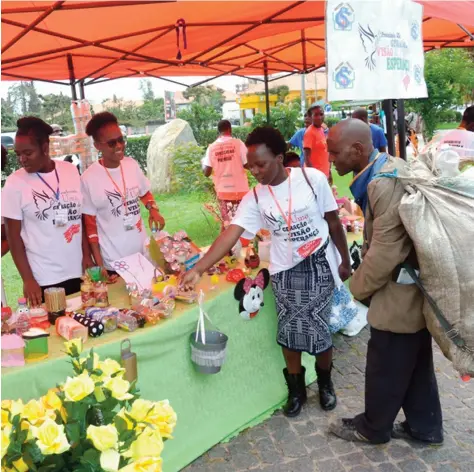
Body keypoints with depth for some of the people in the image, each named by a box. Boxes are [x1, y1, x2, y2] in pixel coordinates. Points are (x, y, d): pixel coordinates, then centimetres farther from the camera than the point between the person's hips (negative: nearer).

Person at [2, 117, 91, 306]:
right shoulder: (15, 183, -6)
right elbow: (13, 236, -4)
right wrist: (27, 280, -8)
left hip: (78, 271, 3)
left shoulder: (70, 171, 2)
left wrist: (87, 255, 5)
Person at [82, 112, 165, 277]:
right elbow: (89, 224, -8)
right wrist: (99, 264, -10)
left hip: (142, 252, 5)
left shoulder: (132, 164, -1)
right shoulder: (88, 179, -13)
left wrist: (153, 210, -5)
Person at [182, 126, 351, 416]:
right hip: (284, 273, 2)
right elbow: (231, 235, -16)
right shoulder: (254, 198, -7)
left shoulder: (312, 178, -12)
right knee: (290, 333, 5)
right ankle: (296, 389, 29)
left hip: (319, 267, -1)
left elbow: (334, 222, -2)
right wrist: (198, 269, -26)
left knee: (320, 331, 5)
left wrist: (345, 261, 4)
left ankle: (325, 383, 33)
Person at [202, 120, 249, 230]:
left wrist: (203, 163, 23)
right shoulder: (238, 143, -7)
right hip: (239, 190, -3)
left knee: (226, 222, 13)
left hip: (222, 191, 3)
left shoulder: (211, 148, 0)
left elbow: (207, 173, 1)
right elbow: (248, 165, -7)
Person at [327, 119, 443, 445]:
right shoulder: (388, 167, 4)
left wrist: (358, 288, -10)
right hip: (415, 285, 9)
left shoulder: (384, 184, -28)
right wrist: (363, 279, 11)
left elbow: (384, 253, -26)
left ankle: (373, 428, 31)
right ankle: (425, 427, 38)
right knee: (415, 362, 22)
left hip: (399, 292, -9)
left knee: (386, 366, 10)